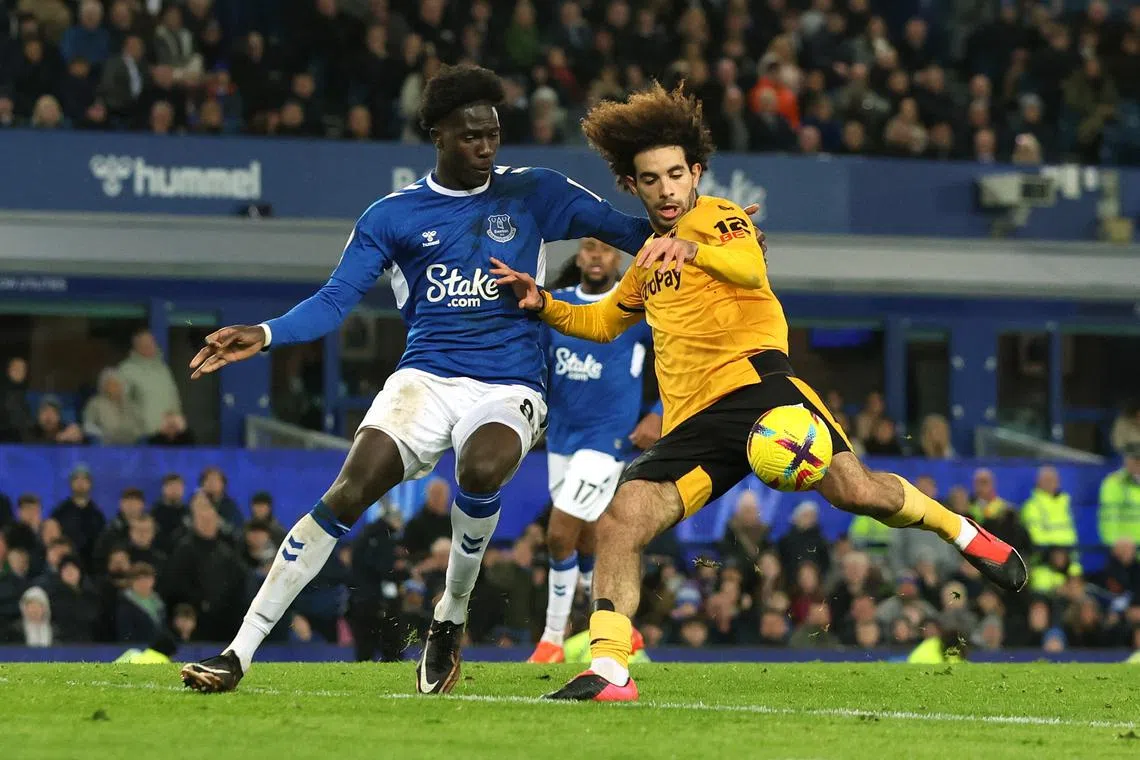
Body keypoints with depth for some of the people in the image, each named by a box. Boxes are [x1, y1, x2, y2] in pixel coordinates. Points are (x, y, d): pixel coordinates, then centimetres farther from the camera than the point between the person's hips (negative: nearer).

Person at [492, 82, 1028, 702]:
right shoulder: (649, 260, 27)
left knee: (853, 489, -24)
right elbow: (602, 321, 43)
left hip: (751, 378, -6)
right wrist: (543, 304, 22)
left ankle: (964, 533, 2)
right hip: (689, 423, 6)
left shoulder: (717, 217, 5)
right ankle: (607, 671, -17)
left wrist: (693, 249, -40)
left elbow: (750, 266, -19)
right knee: (619, 522, -16)